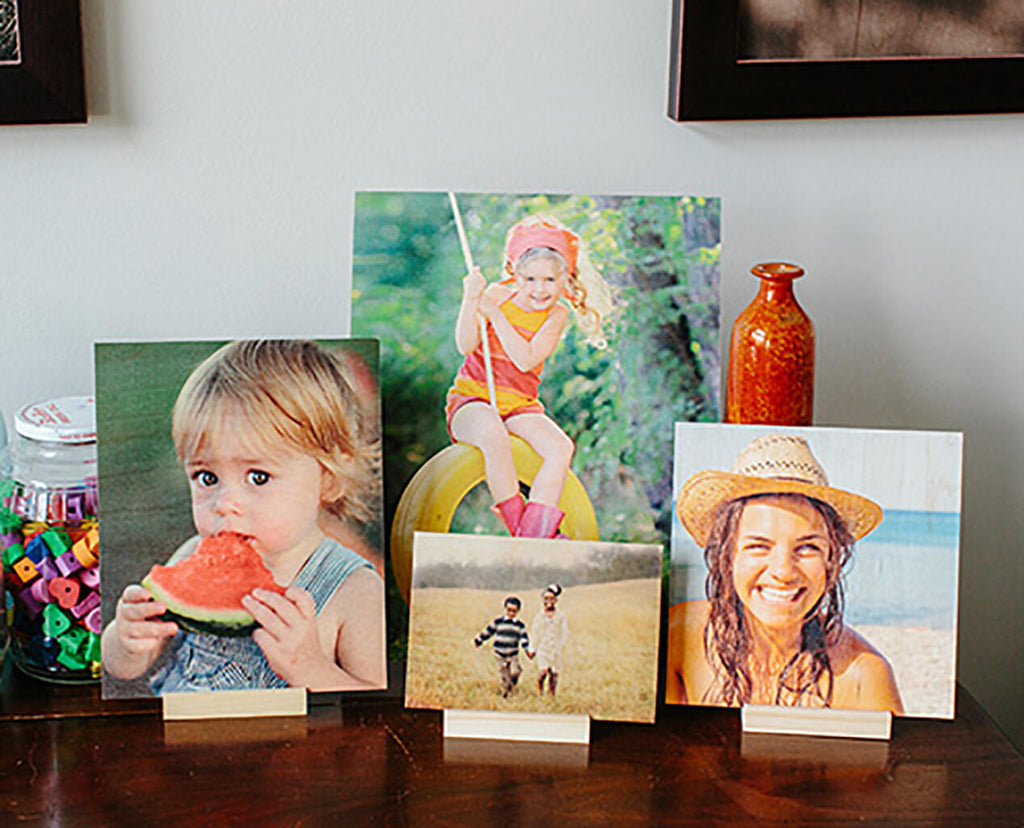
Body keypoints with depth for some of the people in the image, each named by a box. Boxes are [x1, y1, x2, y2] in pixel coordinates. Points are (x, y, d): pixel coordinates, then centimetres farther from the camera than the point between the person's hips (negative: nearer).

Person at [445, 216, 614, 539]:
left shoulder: (556, 314, -1)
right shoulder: (498, 295, -1)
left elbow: (525, 360, -17)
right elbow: (466, 346, -11)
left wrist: (494, 314, -21)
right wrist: (471, 300, -23)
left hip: (519, 404, 2)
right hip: (471, 396, -2)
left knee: (561, 447, -24)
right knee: (493, 434, -37)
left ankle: (536, 532, -25)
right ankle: (514, 519, -23)